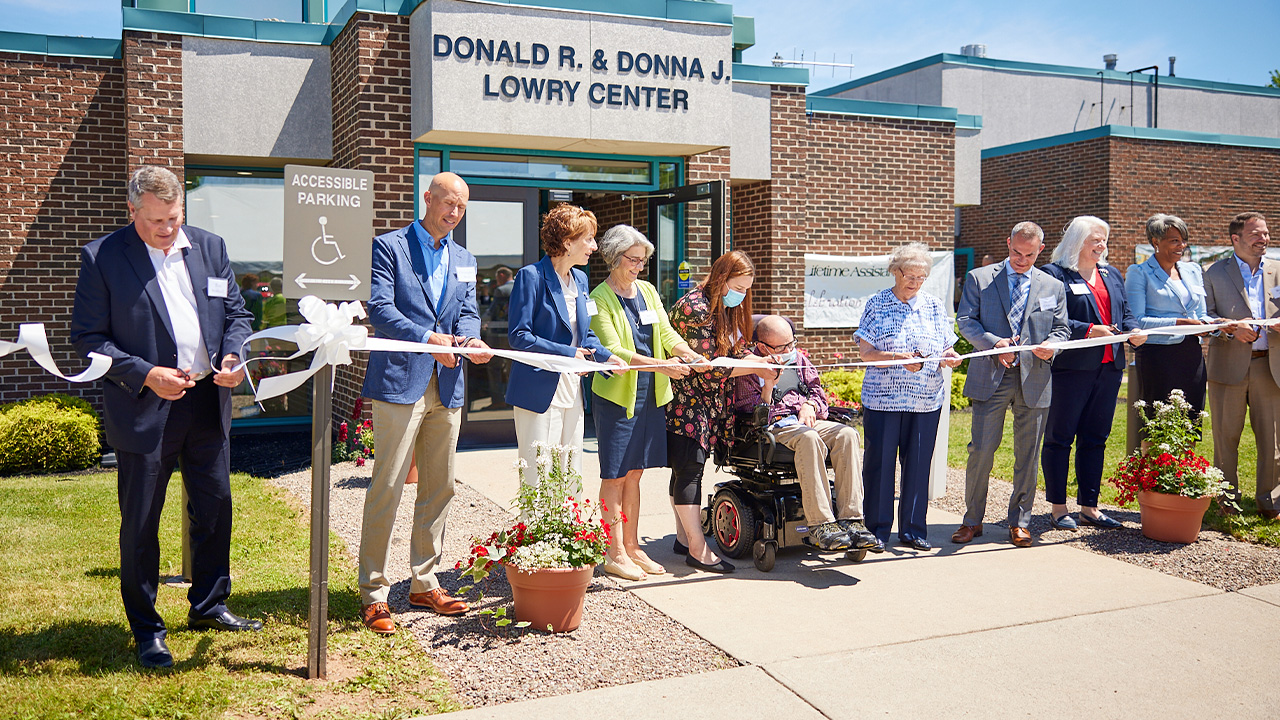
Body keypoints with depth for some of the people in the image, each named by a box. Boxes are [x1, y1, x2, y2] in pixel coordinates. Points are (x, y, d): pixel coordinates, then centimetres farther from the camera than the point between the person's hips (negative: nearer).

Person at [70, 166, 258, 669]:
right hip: (145, 412, -4)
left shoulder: (210, 247, 6)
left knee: (215, 509, 14)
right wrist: (146, 374, -18)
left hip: (209, 402, 4)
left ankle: (209, 607, 33)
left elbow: (236, 313, 11)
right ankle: (146, 629, 22)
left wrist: (233, 355, -8)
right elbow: (86, 336, -7)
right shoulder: (101, 257, -7)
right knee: (141, 524, 6)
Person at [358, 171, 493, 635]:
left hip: (447, 386, 7)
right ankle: (373, 594, 2)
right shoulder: (389, 247, 1)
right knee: (387, 487, -7)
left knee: (439, 488, 10)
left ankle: (424, 584, 22)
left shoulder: (465, 260, 20)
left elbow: (468, 313, 12)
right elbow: (380, 309, -11)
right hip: (399, 382, -6)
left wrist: (471, 340, -11)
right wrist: (429, 339, -22)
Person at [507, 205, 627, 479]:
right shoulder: (531, 276, -10)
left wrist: (606, 356, 3)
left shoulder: (579, 279, 14)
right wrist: (567, 353, -18)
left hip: (572, 393, 8)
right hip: (539, 392, -8)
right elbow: (518, 336, -15)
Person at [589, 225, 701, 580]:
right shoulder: (599, 298, -9)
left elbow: (666, 332, 9)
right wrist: (661, 365, -25)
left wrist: (685, 351, -13)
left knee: (634, 472, 12)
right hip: (616, 395, -6)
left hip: (650, 396, 6)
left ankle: (632, 547, 21)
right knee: (615, 475, 1)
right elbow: (613, 350, -17)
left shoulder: (648, 291, 12)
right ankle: (615, 553, 9)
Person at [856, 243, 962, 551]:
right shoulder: (877, 305, 0)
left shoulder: (935, 306, 11)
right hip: (884, 397, -3)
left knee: (918, 463, 6)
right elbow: (866, 352, -6)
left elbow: (946, 349, 14)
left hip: (927, 399, 3)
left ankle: (913, 529, 18)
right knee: (879, 462, 0)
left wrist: (949, 358, -9)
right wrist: (899, 359, -20)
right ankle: (876, 530, 12)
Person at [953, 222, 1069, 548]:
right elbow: (965, 320, 0)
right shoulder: (979, 279, 7)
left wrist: (1050, 346, -10)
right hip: (990, 376, -2)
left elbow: (1061, 330, 13)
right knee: (981, 449, -5)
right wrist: (994, 342, -16)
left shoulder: (1053, 287, 14)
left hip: (1034, 378, 2)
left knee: (1027, 454, 6)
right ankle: (973, 520, 9)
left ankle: (1019, 522, 19)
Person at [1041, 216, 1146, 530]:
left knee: (1095, 438, 11)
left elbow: (1125, 311, 19)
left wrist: (1133, 330, -2)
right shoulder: (1055, 274, -6)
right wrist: (1089, 330, -22)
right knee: (1059, 437, 1)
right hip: (1070, 368, -7)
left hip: (1109, 367, 7)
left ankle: (1089, 507, 20)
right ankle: (1058, 508, 10)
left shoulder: (1112, 275, 18)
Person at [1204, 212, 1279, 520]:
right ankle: (1227, 500, 17)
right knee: (1226, 436, 5)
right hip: (1228, 365, -2)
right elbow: (1205, 315, -1)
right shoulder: (1215, 273, 5)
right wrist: (1232, 329, -18)